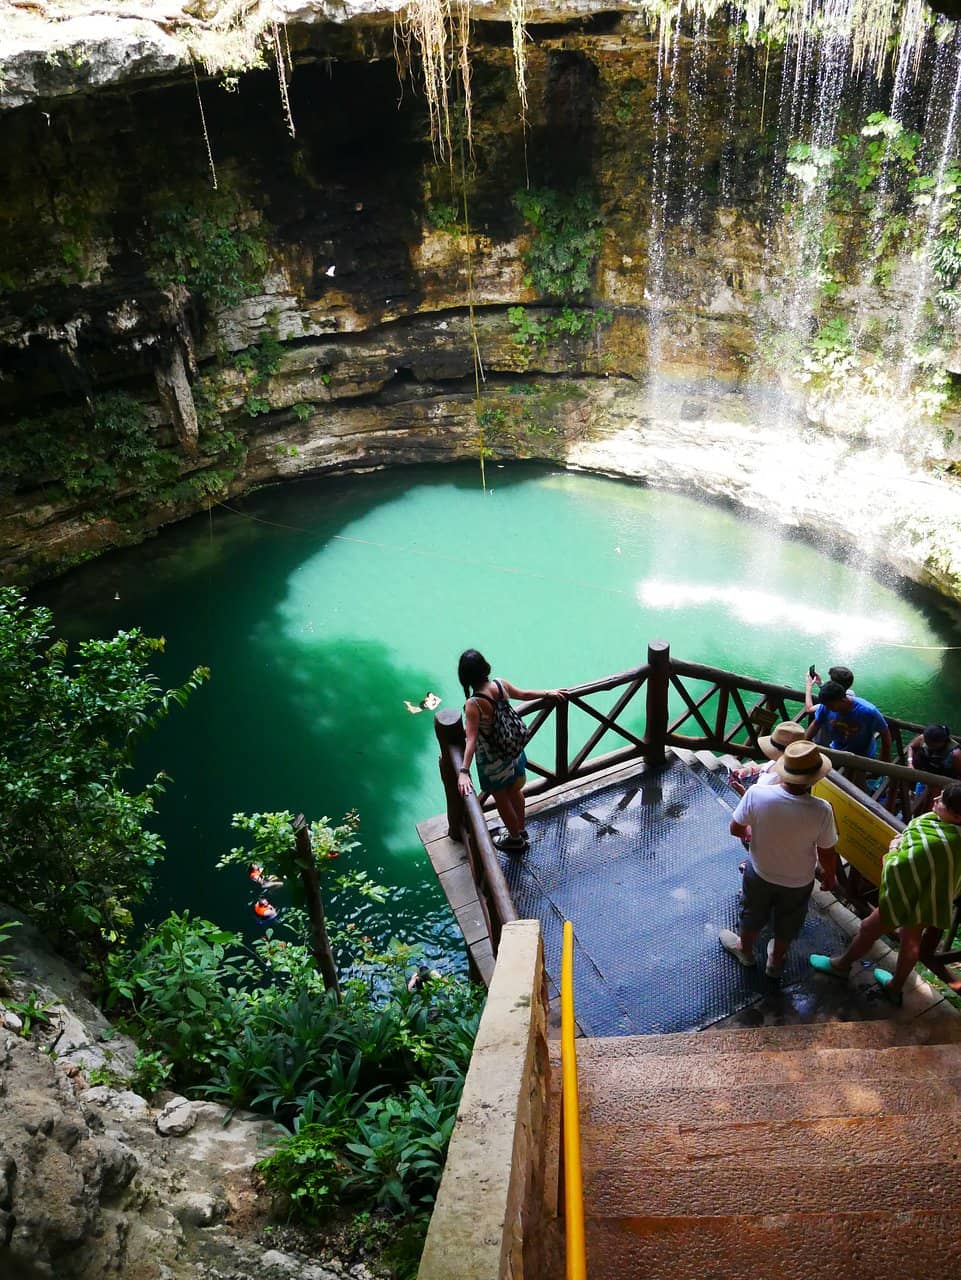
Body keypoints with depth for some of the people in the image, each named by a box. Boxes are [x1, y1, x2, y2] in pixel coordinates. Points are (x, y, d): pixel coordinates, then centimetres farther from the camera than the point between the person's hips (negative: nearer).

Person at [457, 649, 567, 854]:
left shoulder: (473, 705, -33)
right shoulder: (501, 684, -15)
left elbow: (471, 740, -41)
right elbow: (524, 694, 3)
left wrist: (464, 772, -46)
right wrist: (549, 693, 21)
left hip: (492, 762, -6)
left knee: (502, 800, 20)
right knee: (515, 791, 29)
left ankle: (515, 839, 42)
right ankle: (521, 829, 52)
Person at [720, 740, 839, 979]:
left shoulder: (757, 794, -32)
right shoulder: (821, 811, -33)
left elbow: (735, 829, -15)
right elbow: (827, 854, -17)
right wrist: (829, 875, 5)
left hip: (760, 873, 0)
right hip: (798, 881, 0)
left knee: (752, 914, 31)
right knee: (787, 923, 29)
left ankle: (745, 950, 57)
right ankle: (776, 961, 54)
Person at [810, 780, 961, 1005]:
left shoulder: (935, 843, -42)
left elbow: (898, 868, -32)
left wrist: (894, 849, -12)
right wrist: (905, 839, -9)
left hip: (909, 898, -8)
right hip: (933, 898, 8)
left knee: (869, 928, 16)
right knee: (911, 939, 27)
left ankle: (841, 964, 42)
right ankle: (895, 987, 49)